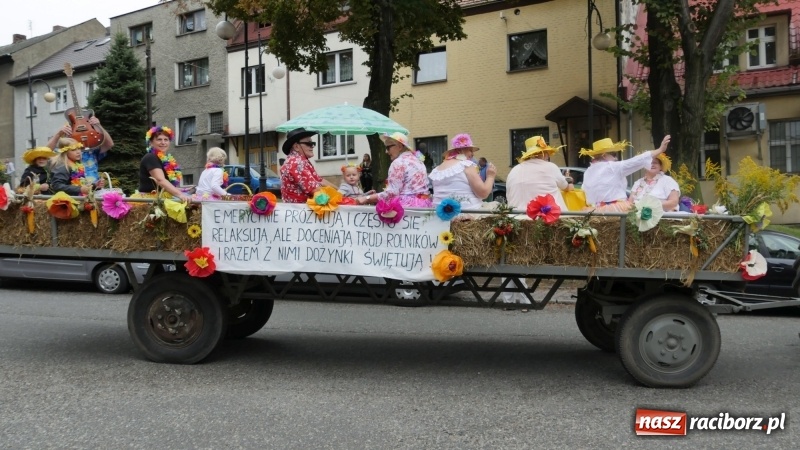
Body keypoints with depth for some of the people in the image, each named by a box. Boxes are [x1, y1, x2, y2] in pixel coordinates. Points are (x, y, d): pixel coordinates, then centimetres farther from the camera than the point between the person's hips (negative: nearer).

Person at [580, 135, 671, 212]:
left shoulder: (588, 172, 16)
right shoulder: (613, 167, -6)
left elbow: (589, 197, 19)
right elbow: (637, 161, -5)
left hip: (597, 211, 8)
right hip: (616, 210, -8)